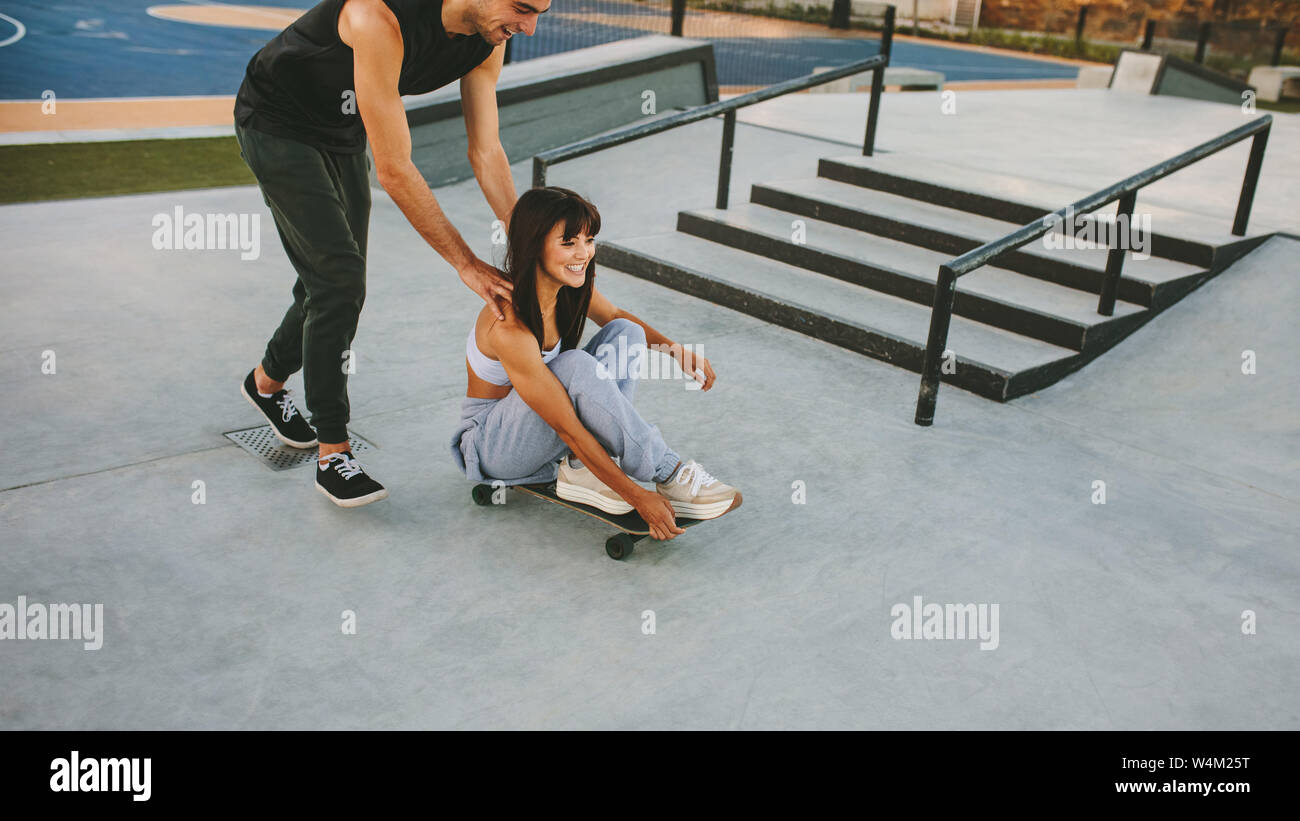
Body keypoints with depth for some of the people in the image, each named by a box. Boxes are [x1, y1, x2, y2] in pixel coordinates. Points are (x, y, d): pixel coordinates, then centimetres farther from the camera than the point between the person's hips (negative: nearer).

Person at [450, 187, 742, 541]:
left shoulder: (572, 287, -10)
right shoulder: (509, 328, -33)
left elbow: (615, 315, 13)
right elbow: (568, 429, -32)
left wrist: (674, 348, -5)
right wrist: (638, 497, -30)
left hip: (538, 427, 8)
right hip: (493, 442, -8)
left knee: (625, 334, -9)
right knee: (576, 366, -34)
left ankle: (581, 469, -17)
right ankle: (669, 475, -24)